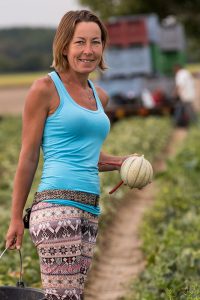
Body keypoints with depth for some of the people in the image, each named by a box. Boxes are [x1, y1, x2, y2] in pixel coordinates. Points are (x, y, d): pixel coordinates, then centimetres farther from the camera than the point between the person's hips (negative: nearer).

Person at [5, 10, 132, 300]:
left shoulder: (100, 96, 19)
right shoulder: (46, 88, -1)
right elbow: (28, 157, -1)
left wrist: (122, 162, 11)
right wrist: (16, 218, -3)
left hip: (90, 211, 7)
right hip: (58, 204, -7)